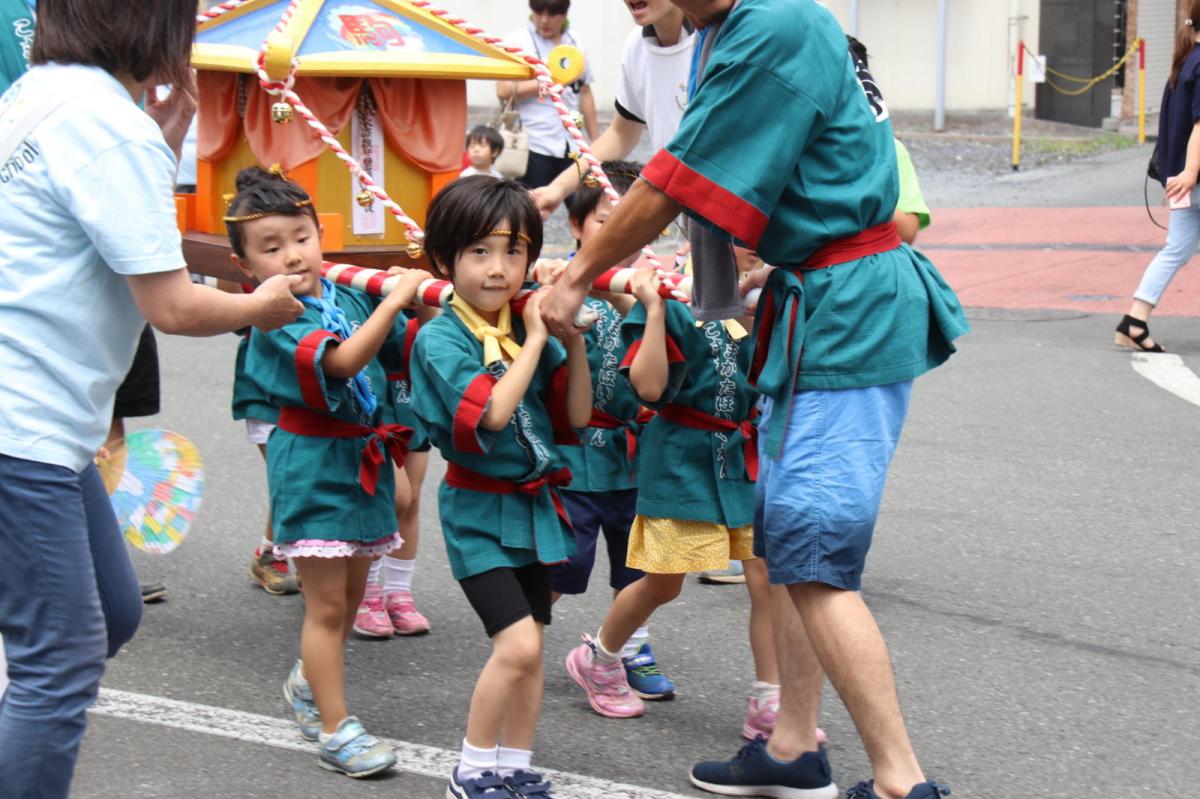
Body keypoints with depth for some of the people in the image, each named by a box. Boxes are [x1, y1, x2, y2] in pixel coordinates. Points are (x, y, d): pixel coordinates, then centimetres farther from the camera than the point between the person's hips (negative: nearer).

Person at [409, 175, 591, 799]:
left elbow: (576, 415, 3)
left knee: (529, 647, 11)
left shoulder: (530, 327, 2)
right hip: (479, 508, -6)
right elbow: (492, 411, -27)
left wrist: (573, 341, -9)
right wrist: (535, 339, -21)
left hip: (533, 503, 6)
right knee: (518, 644, -15)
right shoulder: (440, 338, -14)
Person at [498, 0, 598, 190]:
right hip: (534, 146, -4)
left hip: (572, 146, 4)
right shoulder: (518, 40, -3)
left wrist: (595, 141, 14)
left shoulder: (576, 42, 11)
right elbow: (503, 91, -12)